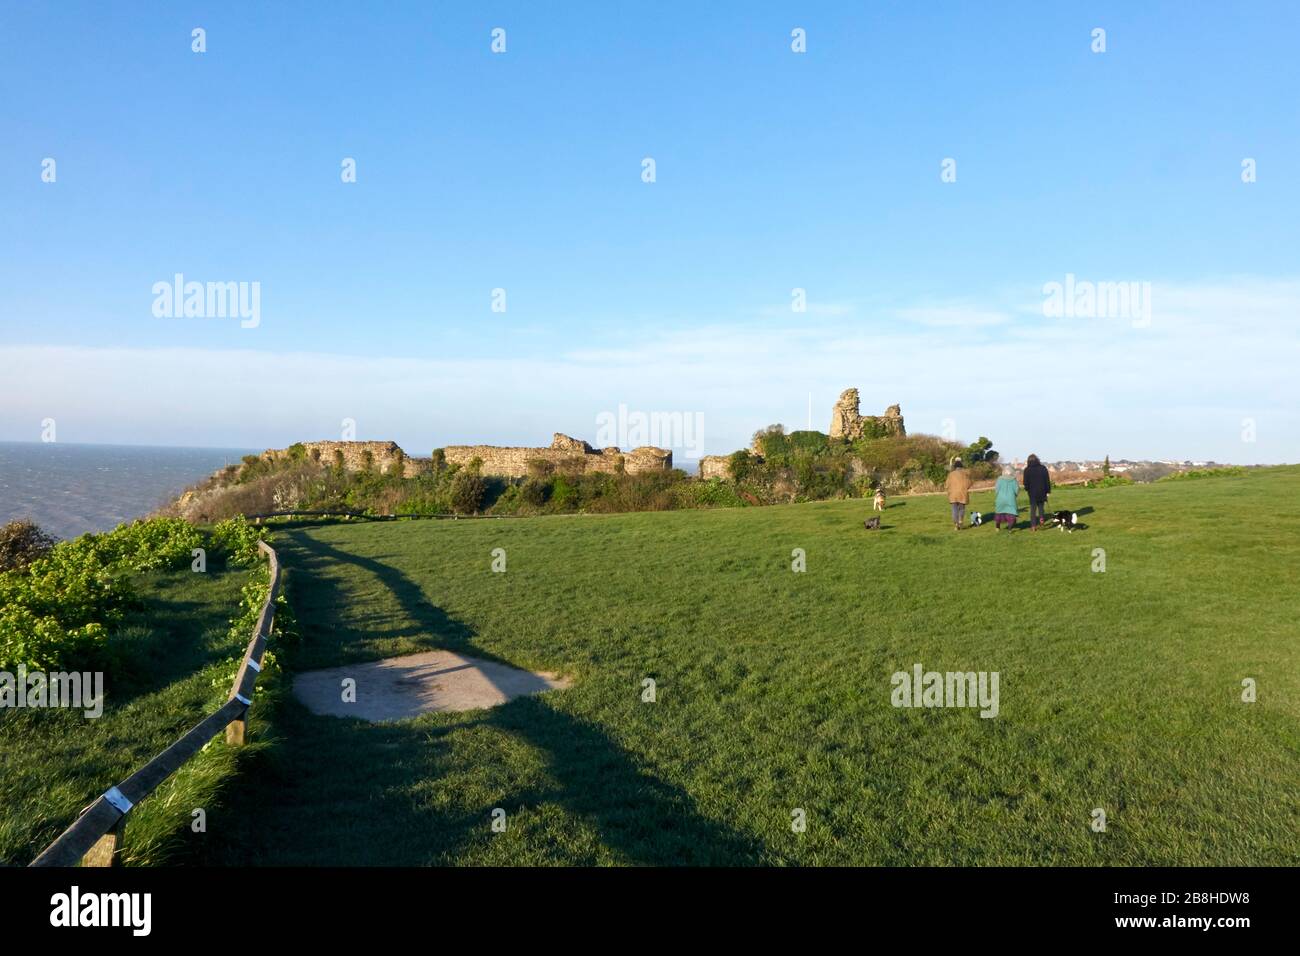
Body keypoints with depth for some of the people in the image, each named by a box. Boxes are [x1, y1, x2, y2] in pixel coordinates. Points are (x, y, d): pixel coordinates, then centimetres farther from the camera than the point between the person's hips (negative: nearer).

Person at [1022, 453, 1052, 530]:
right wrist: (1048, 491, 7)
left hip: (1032, 492, -1)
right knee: (1041, 505, 23)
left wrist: (1027, 489, 15)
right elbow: (1047, 480, 0)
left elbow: (1025, 482, -4)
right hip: (1042, 491, 1)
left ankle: (1033, 525, 2)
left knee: (1033, 508, 6)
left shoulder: (1027, 470, -5)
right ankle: (1041, 517, -2)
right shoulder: (1043, 468, -1)